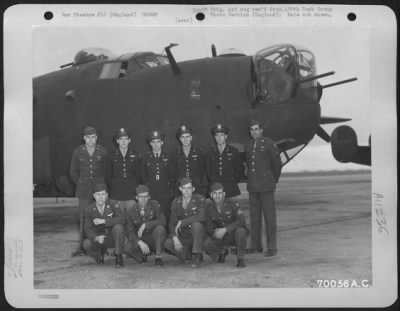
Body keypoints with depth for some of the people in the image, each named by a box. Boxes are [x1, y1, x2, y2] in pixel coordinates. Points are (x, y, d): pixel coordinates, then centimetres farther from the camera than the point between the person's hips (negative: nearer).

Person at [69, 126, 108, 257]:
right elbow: (73, 171, 17)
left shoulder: (103, 151, 4)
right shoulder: (78, 152, 7)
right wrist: (80, 183, 12)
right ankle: (81, 247, 5)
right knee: (83, 218, 0)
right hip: (83, 191, 1)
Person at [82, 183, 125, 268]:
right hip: (99, 238, 2)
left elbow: (121, 219, -27)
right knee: (87, 244, -28)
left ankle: (118, 257, -19)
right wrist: (96, 238, -33)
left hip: (113, 237, -1)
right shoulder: (89, 210, -6)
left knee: (118, 227, -33)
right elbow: (88, 229, -12)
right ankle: (100, 254, 8)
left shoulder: (113, 206, -10)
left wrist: (103, 221, -32)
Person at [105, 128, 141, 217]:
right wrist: (113, 188, 3)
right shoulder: (111, 156, 6)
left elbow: (138, 175, 10)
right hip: (116, 196, 0)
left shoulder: (135, 156, 7)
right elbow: (108, 176, 9)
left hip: (132, 194, 0)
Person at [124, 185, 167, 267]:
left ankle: (158, 257, -16)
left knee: (160, 228, -33)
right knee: (128, 248, -29)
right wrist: (140, 243, -28)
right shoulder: (131, 212, -1)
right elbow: (130, 232, -9)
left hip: (154, 239, -1)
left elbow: (162, 221, -20)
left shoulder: (154, 205, -5)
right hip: (140, 240, 1)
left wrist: (145, 225, -26)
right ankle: (143, 256, 6)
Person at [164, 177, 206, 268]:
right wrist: (175, 238, -18)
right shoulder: (176, 202, 4)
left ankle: (197, 256, -20)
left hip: (198, 235, -3)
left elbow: (201, 217, -24)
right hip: (183, 236, 4)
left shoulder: (200, 199, -8)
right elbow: (172, 222, 0)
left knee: (196, 224, -35)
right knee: (167, 243, -23)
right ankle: (188, 253, 7)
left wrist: (181, 222, -23)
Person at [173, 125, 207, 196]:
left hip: (197, 190, 0)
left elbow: (204, 172, 6)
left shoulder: (199, 152, 5)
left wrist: (204, 190, -1)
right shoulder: (175, 154, 6)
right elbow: (172, 174, 10)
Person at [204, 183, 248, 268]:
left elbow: (241, 221, -28)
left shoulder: (232, 204, -17)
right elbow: (209, 226, -2)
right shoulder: (209, 208, -5)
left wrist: (225, 229, -35)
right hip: (222, 238, 3)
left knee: (240, 231, -38)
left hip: (235, 235, -3)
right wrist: (214, 233, -26)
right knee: (207, 243, -25)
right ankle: (222, 251, 12)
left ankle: (240, 258, -16)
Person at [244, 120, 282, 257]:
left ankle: (271, 247, 0)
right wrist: (251, 178, 15)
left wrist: (274, 180, 8)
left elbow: (277, 163, 0)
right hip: (252, 186, 5)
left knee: (269, 216, -3)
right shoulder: (248, 146, 11)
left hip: (266, 186, -5)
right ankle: (255, 246, 16)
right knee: (254, 216, 8)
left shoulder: (269, 144, -5)